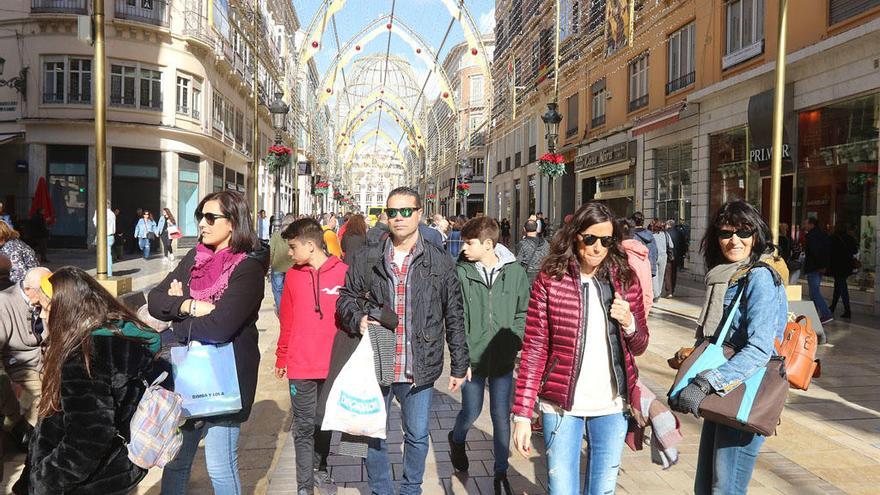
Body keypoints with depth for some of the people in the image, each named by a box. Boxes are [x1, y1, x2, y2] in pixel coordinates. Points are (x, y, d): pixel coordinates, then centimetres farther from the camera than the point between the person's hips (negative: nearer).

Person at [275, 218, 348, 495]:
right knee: (304, 426, 6)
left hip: (332, 365, -1)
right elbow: (287, 322, 8)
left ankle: (320, 468, 36)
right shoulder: (293, 275, 1)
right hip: (300, 367, 1)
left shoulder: (343, 273, -7)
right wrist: (281, 359, 12)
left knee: (324, 421, 14)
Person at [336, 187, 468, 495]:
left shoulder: (440, 262, -1)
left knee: (417, 436, 14)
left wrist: (459, 366, 3)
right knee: (374, 435, 15)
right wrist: (358, 318, -11)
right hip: (375, 365, 1)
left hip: (419, 369, -1)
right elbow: (345, 298, 12)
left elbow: (454, 317, 2)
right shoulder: (366, 260, 2)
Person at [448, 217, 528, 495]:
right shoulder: (461, 273, -8)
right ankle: (457, 441, 47)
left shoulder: (515, 272, -4)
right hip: (472, 358, -1)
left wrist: (514, 341, -4)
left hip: (503, 359, 1)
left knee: (501, 416, 7)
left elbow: (523, 312, 7)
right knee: (471, 412, 12)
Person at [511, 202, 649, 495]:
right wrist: (522, 414, -10)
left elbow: (640, 347, 11)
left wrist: (629, 323, -12)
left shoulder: (626, 281, 2)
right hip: (562, 405, -3)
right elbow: (534, 350, -6)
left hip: (612, 406, 3)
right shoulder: (549, 281, -7)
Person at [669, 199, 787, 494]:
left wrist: (705, 384, -30)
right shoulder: (723, 277, 12)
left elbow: (759, 349, -23)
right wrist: (689, 384, 8)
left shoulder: (760, 277, -13)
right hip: (719, 394, 8)